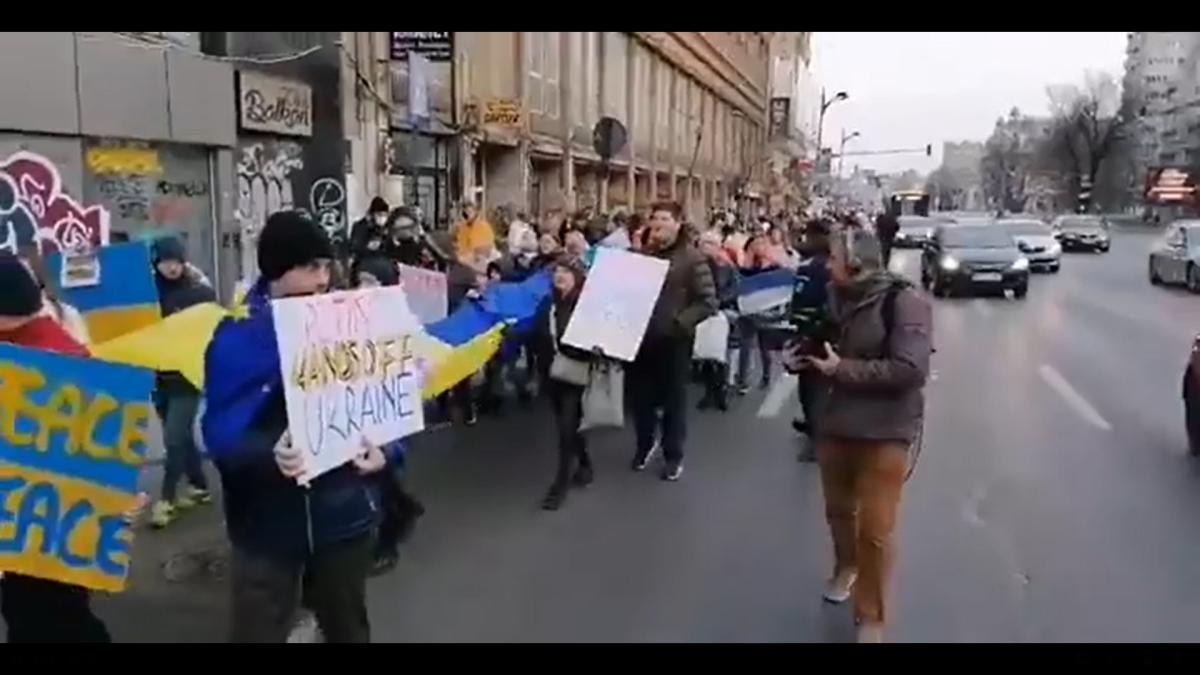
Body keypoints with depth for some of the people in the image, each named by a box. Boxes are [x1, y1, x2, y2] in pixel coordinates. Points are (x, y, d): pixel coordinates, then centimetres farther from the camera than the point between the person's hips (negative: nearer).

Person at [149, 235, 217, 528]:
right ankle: (199, 486, 29)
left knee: (174, 438, -6)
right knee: (181, 436, 14)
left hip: (188, 377, -4)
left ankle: (166, 499, 2)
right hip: (160, 376, 4)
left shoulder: (201, 292, -6)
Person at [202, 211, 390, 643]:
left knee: (348, 628, 22)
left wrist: (384, 447, -15)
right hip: (267, 523, -3)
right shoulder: (236, 337, -9)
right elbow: (220, 431, -15)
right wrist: (268, 454, -34)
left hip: (343, 512, 3)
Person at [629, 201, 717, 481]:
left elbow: (708, 301, -12)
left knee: (674, 399, 7)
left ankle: (673, 456, 22)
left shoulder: (691, 258, -6)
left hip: (674, 341, -4)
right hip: (641, 337, 4)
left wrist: (679, 322, -21)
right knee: (641, 396, 12)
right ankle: (644, 444, 35)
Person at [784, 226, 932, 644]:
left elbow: (910, 370, -26)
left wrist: (841, 369, -23)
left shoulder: (904, 302, -17)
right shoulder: (839, 297, 4)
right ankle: (846, 568, 51)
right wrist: (805, 356, -3)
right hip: (834, 424, 6)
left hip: (884, 433, -6)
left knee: (875, 529, 1)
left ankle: (871, 618, 19)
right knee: (838, 509, 22)